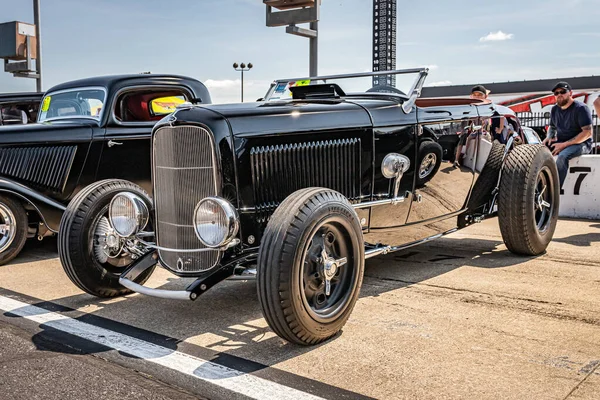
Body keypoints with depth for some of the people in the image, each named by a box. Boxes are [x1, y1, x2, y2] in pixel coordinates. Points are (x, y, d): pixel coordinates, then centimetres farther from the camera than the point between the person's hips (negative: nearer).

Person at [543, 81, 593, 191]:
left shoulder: (581, 108, -12)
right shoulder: (555, 109, 9)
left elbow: (588, 132, -19)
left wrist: (564, 144, -23)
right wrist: (549, 137, 0)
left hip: (580, 143, -7)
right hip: (560, 142, 7)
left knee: (562, 156, -37)